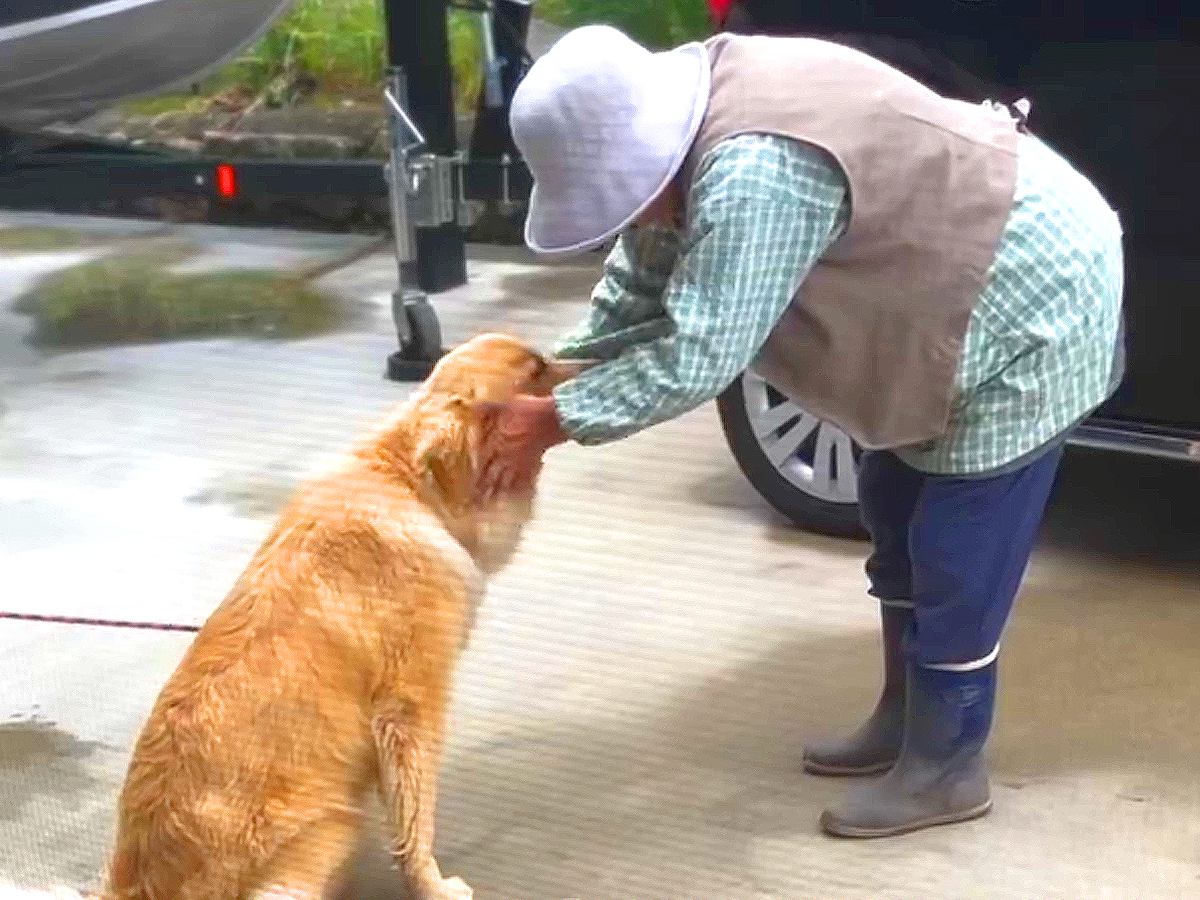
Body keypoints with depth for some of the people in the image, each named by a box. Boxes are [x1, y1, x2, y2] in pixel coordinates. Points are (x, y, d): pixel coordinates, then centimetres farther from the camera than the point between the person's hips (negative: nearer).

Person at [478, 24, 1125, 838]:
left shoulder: (753, 174, -36)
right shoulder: (690, 113, -5)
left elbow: (697, 356, -31)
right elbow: (642, 283, 5)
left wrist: (556, 420, -23)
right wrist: (556, 373, -3)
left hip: (1033, 304, -10)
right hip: (957, 292, 10)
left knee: (957, 556, -2)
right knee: (896, 514, 18)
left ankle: (945, 769, 15)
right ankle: (904, 719, 32)